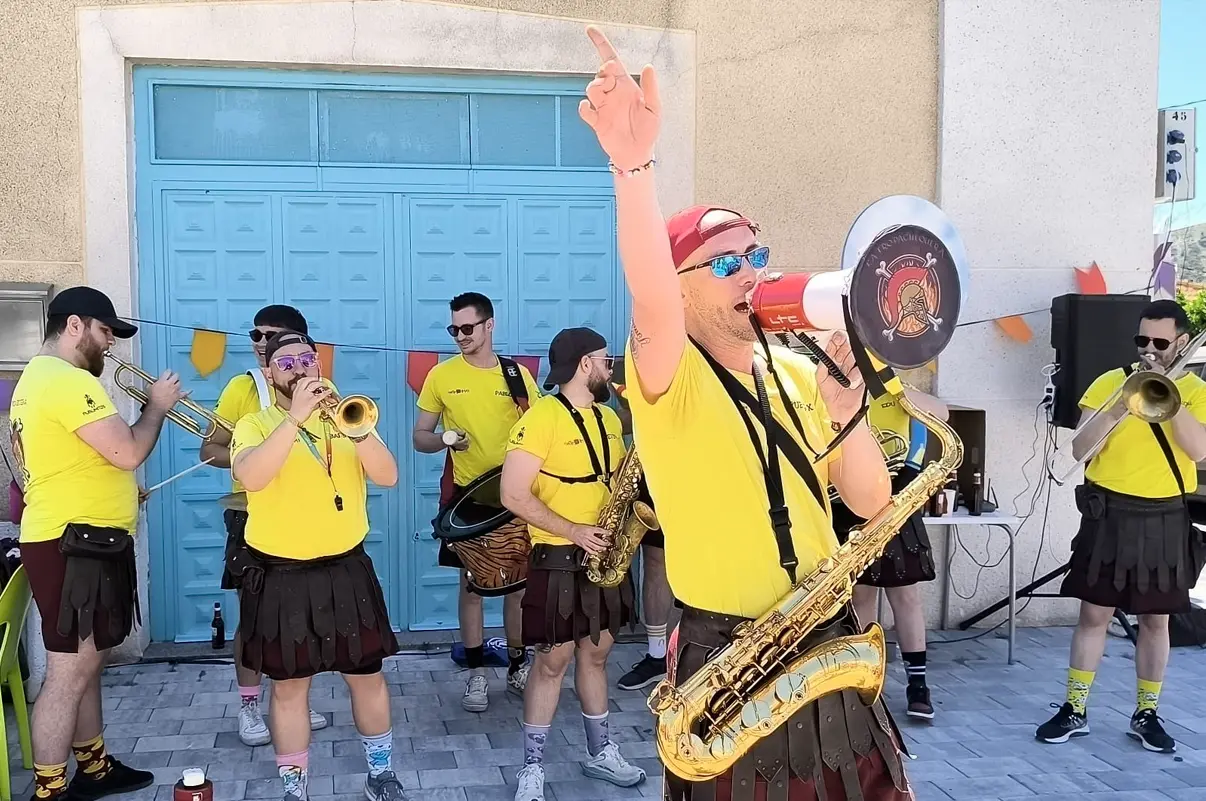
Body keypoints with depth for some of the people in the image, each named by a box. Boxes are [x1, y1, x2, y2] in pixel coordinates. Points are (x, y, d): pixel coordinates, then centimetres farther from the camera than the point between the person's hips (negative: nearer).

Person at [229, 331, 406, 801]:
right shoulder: (255, 424, -3)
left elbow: (388, 477, -8)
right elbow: (250, 477, -26)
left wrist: (357, 429, -25)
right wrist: (295, 417, -32)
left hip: (347, 569, 3)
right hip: (280, 576, -2)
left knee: (368, 677, 11)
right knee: (289, 687, 6)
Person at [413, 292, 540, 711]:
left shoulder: (518, 374, 1)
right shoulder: (441, 375, -1)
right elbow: (420, 437, 2)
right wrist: (445, 440, -18)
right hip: (467, 493, -1)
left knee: (518, 583, 7)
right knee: (471, 584, 5)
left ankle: (518, 668, 23)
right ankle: (477, 674, 16)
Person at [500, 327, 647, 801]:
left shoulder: (608, 418, 10)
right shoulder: (540, 417, -15)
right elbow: (514, 495, -19)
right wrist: (572, 530, -22)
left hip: (604, 554, 7)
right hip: (559, 558, -7)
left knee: (596, 652, 15)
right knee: (553, 659, -1)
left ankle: (600, 752, 28)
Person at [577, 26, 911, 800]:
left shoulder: (797, 374, 6)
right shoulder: (670, 378, -13)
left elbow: (871, 502, 4)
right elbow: (650, 299, -36)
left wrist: (846, 411, -14)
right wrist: (633, 161, -50)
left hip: (828, 647, 6)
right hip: (725, 662, -5)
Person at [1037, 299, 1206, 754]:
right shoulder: (1110, 382, 0)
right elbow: (1079, 451, -7)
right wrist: (1119, 406, -20)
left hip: (1165, 519, 1)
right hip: (1110, 514, -1)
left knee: (1156, 619, 9)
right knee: (1094, 614, 3)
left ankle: (1146, 713, 21)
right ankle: (1074, 710, 12)